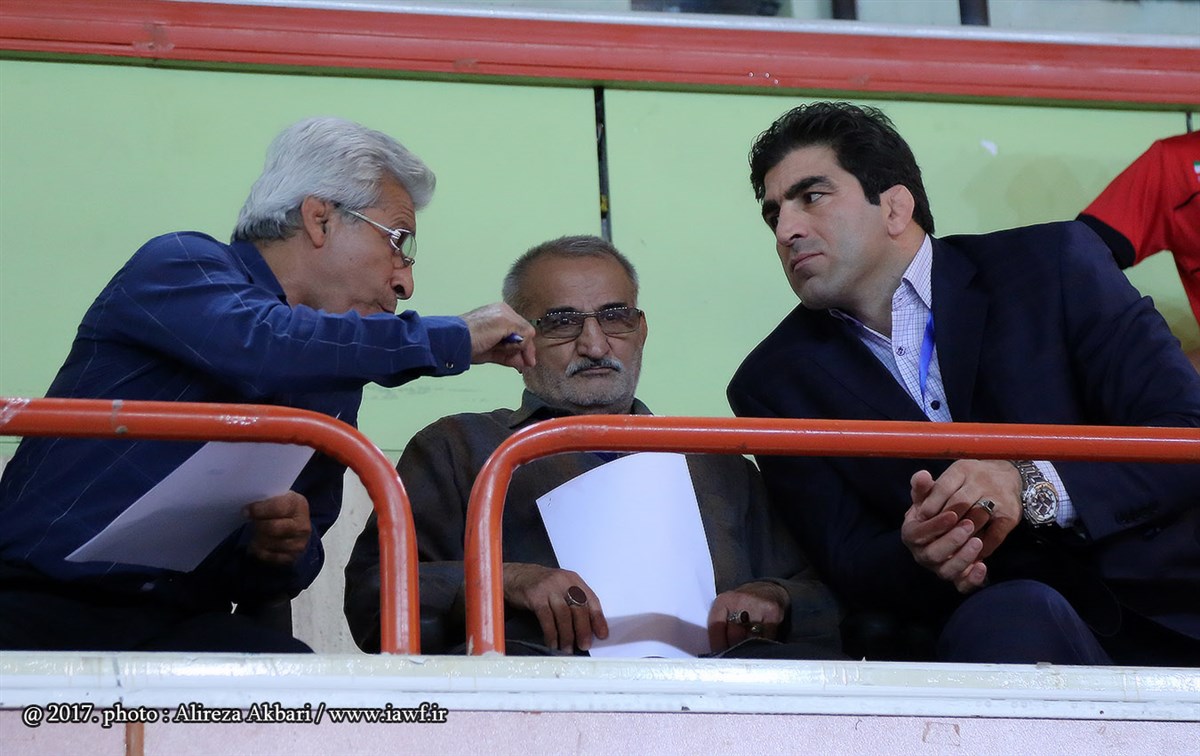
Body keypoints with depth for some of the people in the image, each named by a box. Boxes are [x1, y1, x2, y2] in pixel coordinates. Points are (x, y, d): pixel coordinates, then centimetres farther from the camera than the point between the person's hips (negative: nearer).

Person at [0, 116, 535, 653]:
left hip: (189, 627, 6)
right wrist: (453, 340, -12)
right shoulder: (178, 265, -1)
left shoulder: (333, 387, 17)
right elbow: (258, 346, -24)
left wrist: (282, 554, -6)